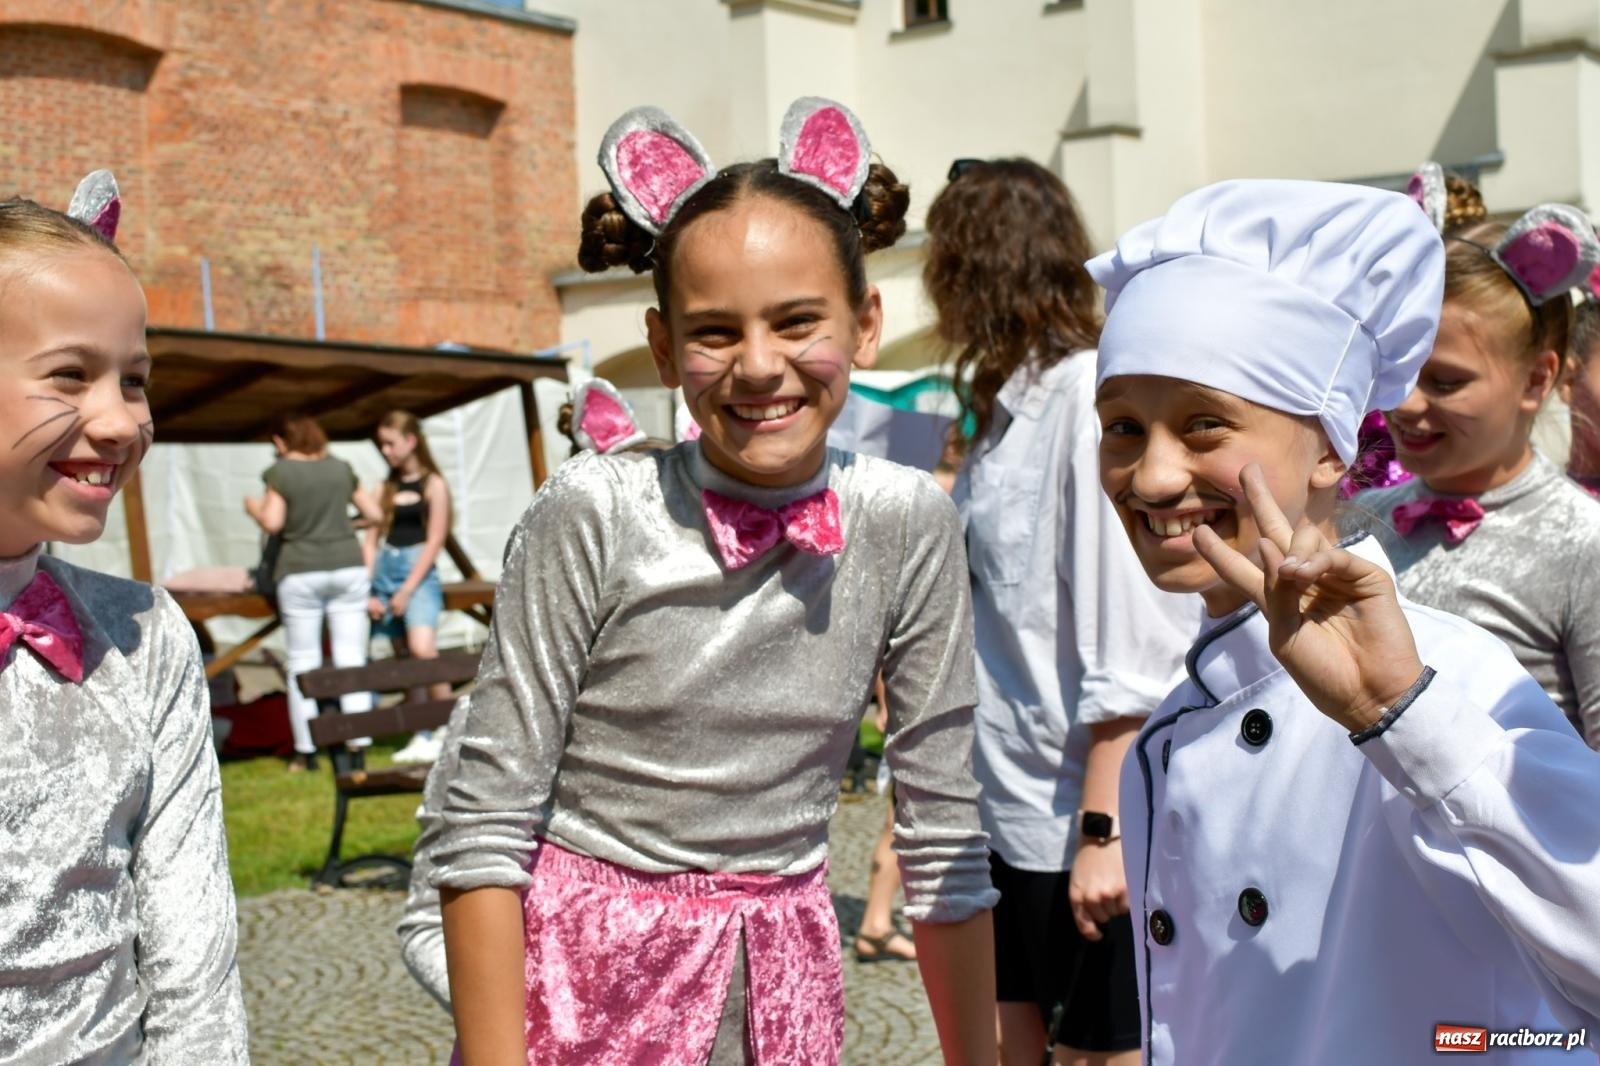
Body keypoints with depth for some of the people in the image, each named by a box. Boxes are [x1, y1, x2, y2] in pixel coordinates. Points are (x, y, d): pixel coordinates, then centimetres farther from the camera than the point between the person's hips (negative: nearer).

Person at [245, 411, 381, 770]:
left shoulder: (279, 472, -2)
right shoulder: (341, 468, 8)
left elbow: (272, 522, -11)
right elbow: (375, 514, 11)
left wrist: (254, 508, 9)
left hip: (301, 572, -3)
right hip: (348, 566, 3)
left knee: (302, 663, 5)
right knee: (351, 659, 3)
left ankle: (306, 751, 5)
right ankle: (358, 744, 0)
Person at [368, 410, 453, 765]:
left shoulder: (433, 485, -1)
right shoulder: (386, 488, 14)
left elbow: (435, 542, -6)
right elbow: (371, 539, 11)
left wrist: (407, 591, -12)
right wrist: (368, 591, 0)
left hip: (419, 575, -6)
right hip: (384, 572, 6)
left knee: (422, 650, -22)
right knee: (404, 659, 4)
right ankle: (422, 736, 9)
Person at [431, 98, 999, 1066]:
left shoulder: (907, 523, -9)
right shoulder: (595, 514, -16)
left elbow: (944, 833, -2)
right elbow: (484, 828, -13)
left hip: (785, 983, 3)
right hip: (587, 982, -2)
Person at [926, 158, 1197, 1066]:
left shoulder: (1095, 399, -16)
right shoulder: (1010, 405, 10)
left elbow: (1133, 649, -20)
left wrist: (1102, 827, -21)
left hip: (1080, 818, -8)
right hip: (1001, 798, 8)